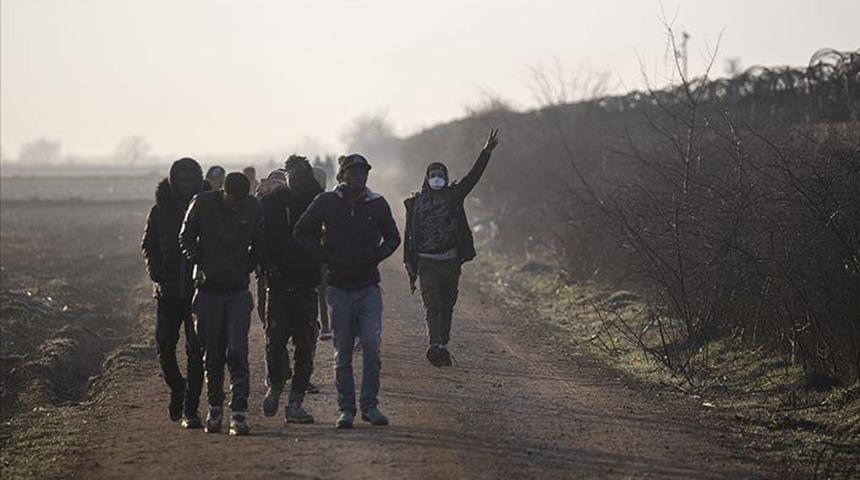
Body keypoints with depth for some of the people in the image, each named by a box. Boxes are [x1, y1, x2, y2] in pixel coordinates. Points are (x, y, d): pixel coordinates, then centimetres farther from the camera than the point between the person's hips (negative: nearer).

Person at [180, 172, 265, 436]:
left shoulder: (253, 208, -5)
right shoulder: (202, 204, -9)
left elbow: (259, 245, 10)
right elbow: (186, 238, 4)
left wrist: (246, 268, 2)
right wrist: (198, 265, -3)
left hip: (239, 291, 0)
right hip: (209, 289, 0)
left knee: (237, 351, -10)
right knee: (212, 354, 6)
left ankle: (239, 413, -11)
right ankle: (215, 409, 20)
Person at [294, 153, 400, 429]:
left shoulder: (377, 204, 4)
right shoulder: (326, 202, 0)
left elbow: (393, 238, 17)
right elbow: (301, 233, 5)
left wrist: (374, 257, -1)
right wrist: (326, 257, -5)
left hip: (369, 286, 0)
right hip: (339, 286, 0)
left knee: (371, 345, -11)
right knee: (342, 352, 3)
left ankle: (370, 406, -2)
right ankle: (346, 408, 11)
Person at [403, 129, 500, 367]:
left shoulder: (453, 196, 7)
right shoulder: (416, 203, 5)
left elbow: (473, 176, -2)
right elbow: (409, 235, 6)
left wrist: (487, 152, -13)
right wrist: (409, 264, 1)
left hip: (451, 261, 3)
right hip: (426, 262, -2)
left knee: (447, 305, 9)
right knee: (432, 305, -15)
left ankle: (442, 346, 18)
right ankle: (436, 346, -27)